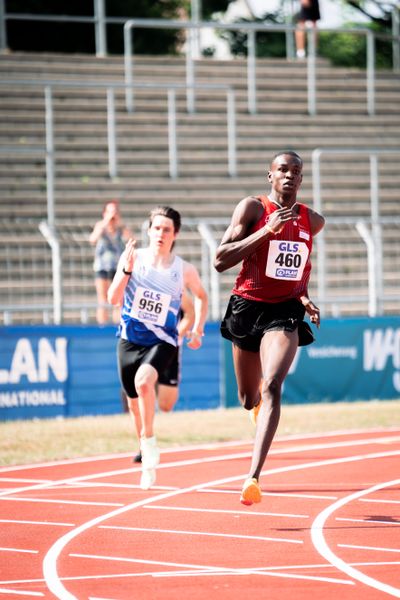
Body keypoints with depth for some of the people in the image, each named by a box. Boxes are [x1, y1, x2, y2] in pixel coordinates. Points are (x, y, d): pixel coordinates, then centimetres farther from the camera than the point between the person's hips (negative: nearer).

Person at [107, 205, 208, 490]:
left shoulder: (184, 270, -5)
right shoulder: (134, 258, -5)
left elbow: (201, 297, 15)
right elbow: (113, 299, -9)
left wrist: (198, 330, 5)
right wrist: (126, 270, -23)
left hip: (163, 341, -2)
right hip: (130, 339, 2)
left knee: (143, 381, -32)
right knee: (135, 400, 12)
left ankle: (149, 443, -18)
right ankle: (145, 447, 39)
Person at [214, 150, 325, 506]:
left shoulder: (312, 221, 6)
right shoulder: (253, 208, -7)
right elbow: (221, 260, -15)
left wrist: (304, 297, 8)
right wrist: (268, 230, -22)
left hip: (285, 313, 0)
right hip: (248, 308, 0)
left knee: (272, 390, -22)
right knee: (249, 399, 15)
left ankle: (254, 477, -30)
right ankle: (260, 395, 57)